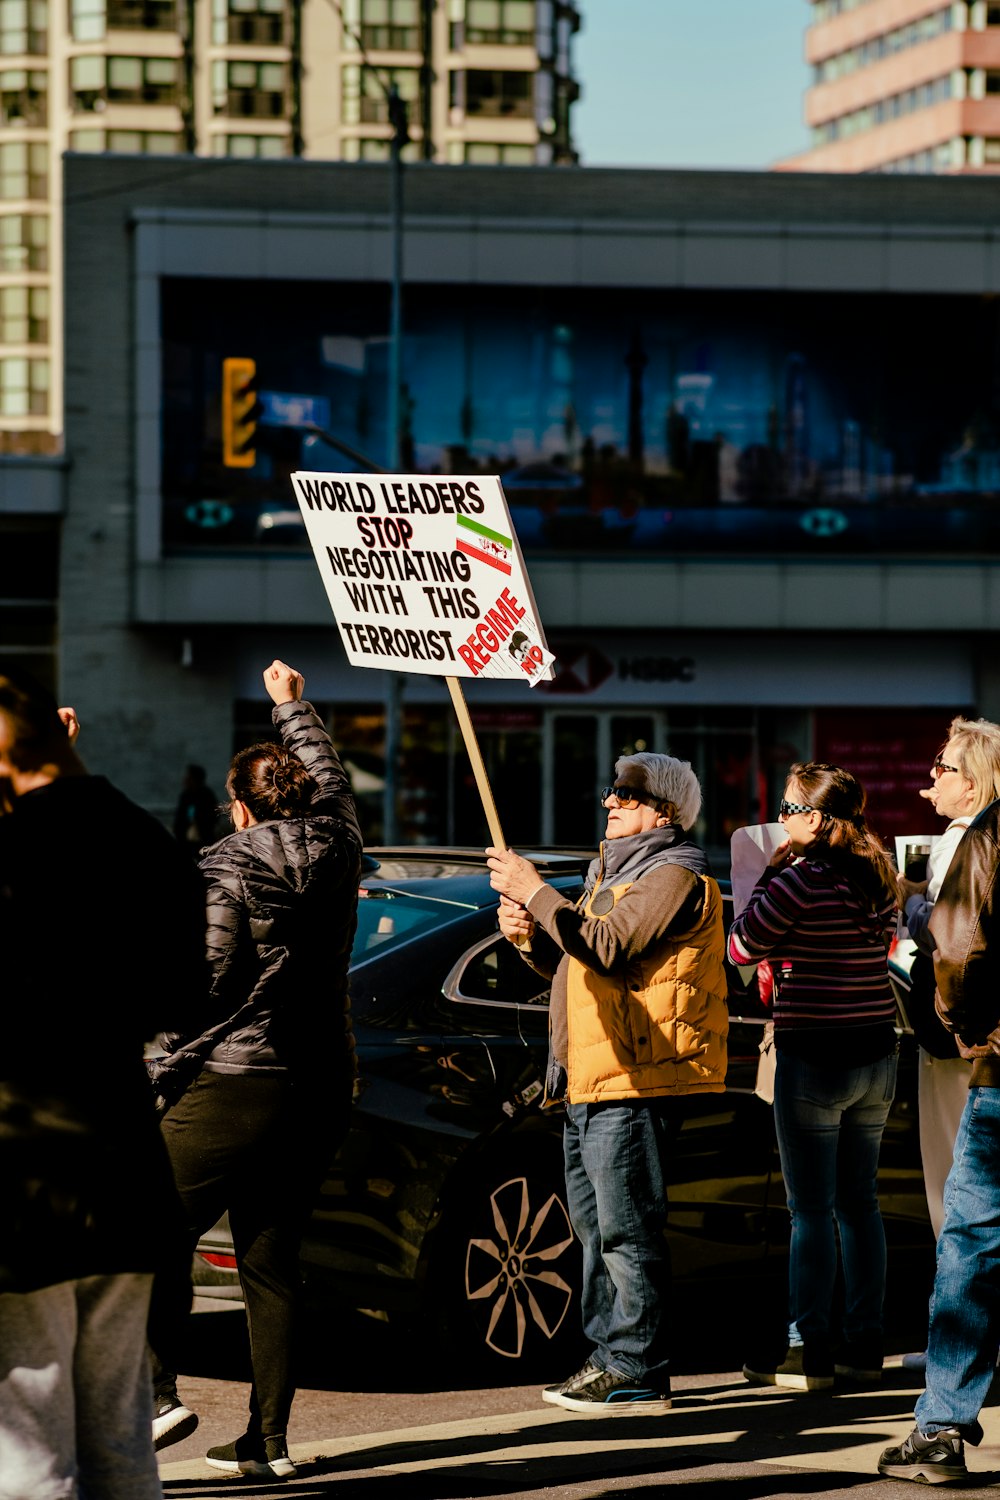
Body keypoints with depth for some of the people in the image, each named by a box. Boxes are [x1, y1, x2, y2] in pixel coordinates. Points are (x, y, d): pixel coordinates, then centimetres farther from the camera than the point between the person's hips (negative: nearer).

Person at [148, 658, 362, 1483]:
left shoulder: (226, 871, -9)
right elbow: (330, 776, 28)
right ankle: (269, 1439, 8)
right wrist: (293, 708, 43)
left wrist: (167, 1065, -1)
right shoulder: (337, 850, 7)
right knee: (272, 1263, 10)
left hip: (233, 1088, -6)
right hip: (321, 1089, 6)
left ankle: (159, 1391, -13)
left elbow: (199, 983, -15)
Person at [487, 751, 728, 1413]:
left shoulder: (674, 877, -10)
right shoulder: (617, 872, 24)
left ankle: (638, 1372, -8)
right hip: (589, 1082, 11)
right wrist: (531, 935, 6)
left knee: (627, 1230, -10)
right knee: (598, 1227, 14)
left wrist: (536, 893, -17)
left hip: (635, 1084, -11)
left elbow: (607, 948, -23)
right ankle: (610, 1357, 22)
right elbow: (578, 961, 26)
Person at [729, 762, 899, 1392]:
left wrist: (770, 875, 0)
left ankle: (809, 1352, 0)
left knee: (812, 1210, -3)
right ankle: (866, 1344, 18)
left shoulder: (801, 880, -16)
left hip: (814, 1060, -7)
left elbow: (743, 948, -6)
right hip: (876, 1056, 7)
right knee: (859, 1202, 14)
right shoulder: (880, 879, 7)